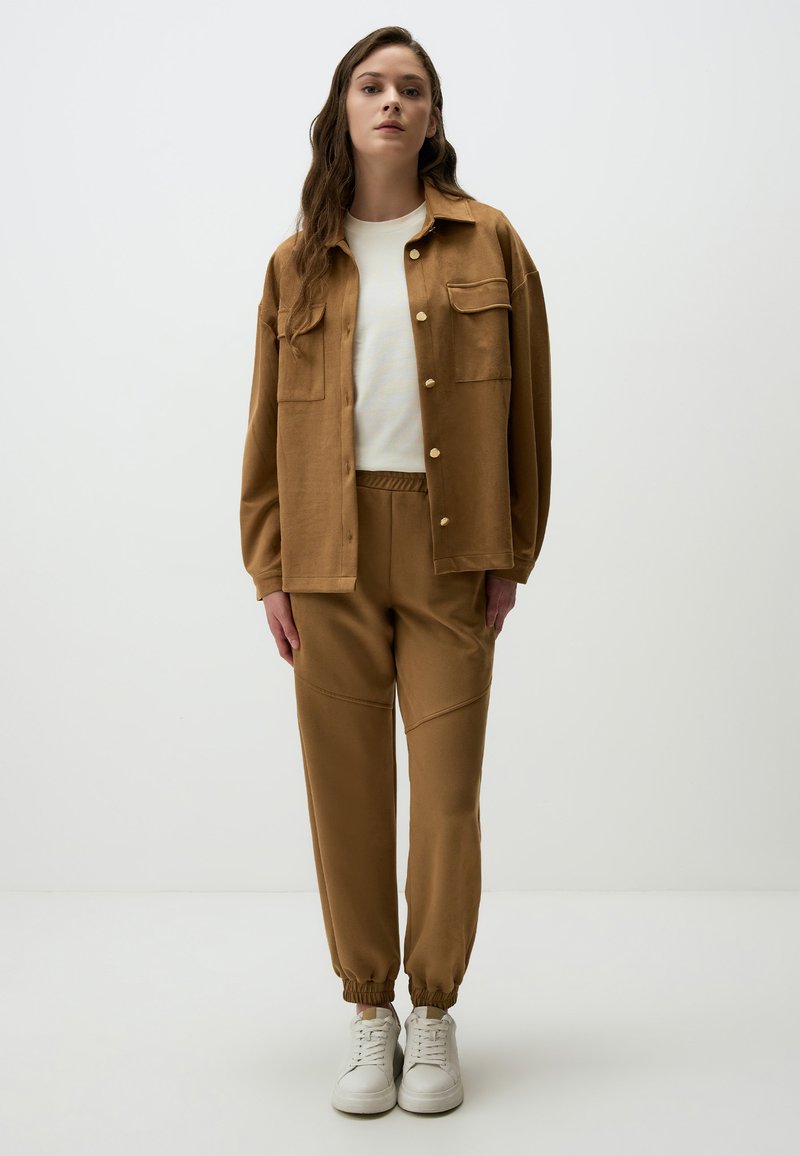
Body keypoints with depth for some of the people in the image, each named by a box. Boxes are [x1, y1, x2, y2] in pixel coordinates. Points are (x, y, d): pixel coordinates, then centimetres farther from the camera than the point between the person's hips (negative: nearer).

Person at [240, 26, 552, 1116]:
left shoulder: (488, 243, 6)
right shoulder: (299, 262, 10)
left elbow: (525, 405, 5)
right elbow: (268, 423, 9)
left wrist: (512, 556, 0)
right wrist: (269, 569, 3)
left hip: (448, 551, -1)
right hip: (330, 553, 2)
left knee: (447, 789, 1)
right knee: (346, 787, 5)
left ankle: (435, 1014, 20)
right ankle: (369, 1014, 21)